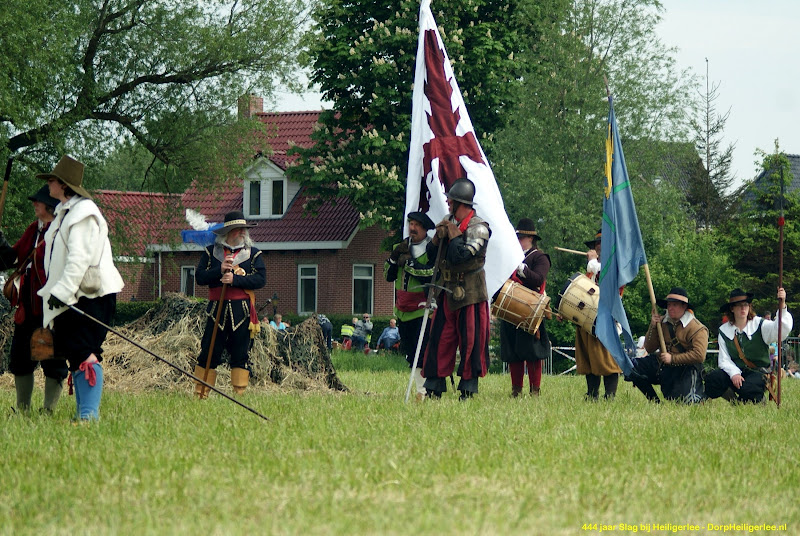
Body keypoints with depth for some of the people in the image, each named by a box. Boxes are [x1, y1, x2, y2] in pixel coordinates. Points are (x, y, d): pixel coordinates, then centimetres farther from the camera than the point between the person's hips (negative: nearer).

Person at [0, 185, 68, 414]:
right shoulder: (33, 230, 17)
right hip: (27, 307, 9)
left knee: (52, 362, -3)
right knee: (19, 358, 12)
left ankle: (48, 410, 2)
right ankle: (23, 410, 20)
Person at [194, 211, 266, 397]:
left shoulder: (254, 253, 10)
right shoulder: (211, 252, 12)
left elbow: (261, 279, -3)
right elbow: (199, 277, 3)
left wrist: (235, 279, -15)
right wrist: (219, 270, -13)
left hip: (242, 310, 0)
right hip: (217, 308, 0)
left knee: (241, 354, 0)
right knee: (209, 353, 0)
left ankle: (240, 394, 4)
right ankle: (200, 394, 5)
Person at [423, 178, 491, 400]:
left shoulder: (478, 228, -13)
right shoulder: (448, 223, 11)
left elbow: (461, 255, -25)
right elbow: (431, 254, 13)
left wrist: (453, 234, -14)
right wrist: (438, 238, -5)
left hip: (470, 295, -7)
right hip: (447, 293, 7)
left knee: (470, 342, -3)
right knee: (439, 340, 7)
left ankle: (468, 390, 5)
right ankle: (433, 389, 12)